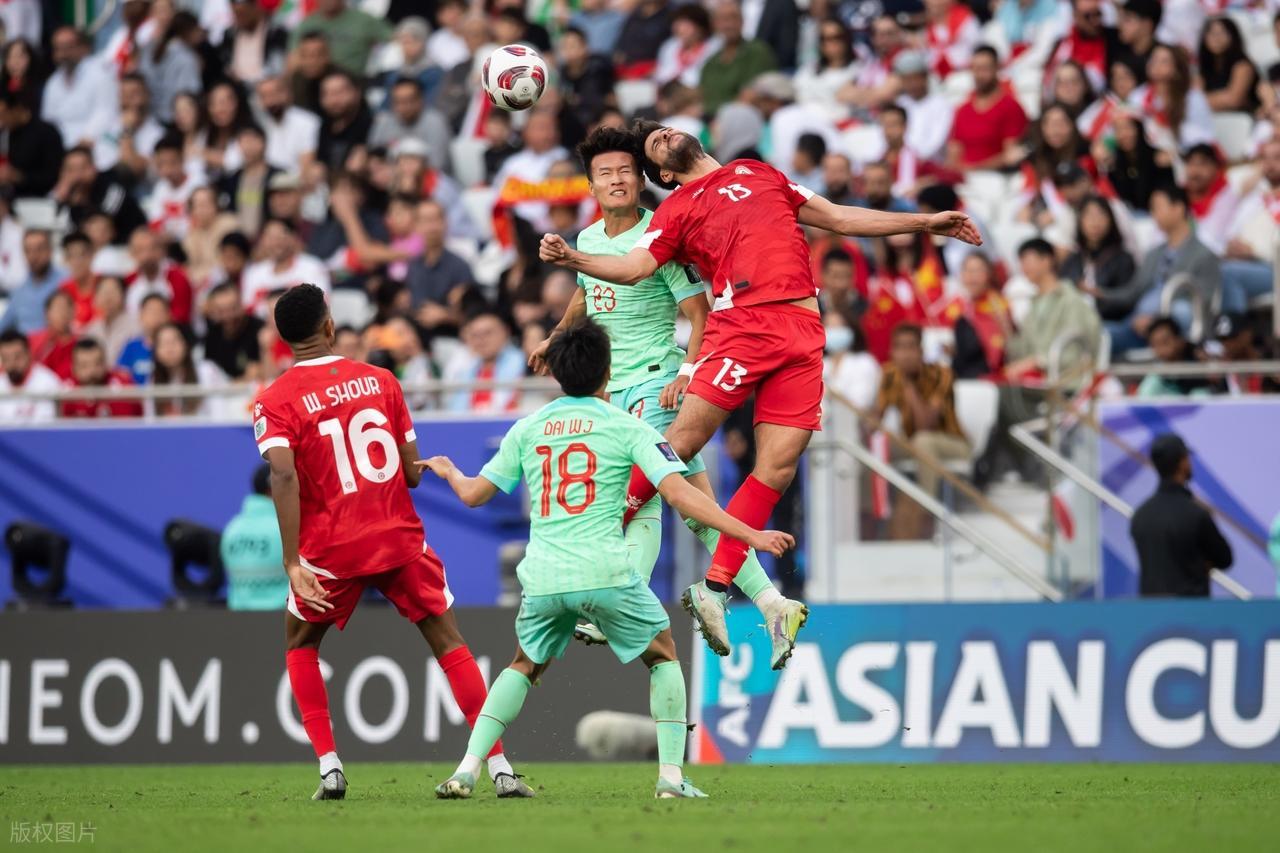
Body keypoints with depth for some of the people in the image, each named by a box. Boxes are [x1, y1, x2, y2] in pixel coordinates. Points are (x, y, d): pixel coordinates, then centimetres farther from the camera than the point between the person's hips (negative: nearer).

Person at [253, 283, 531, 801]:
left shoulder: (274, 403, -4)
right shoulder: (379, 380, 5)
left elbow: (285, 476, -20)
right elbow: (413, 472, 5)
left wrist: (293, 562, -21)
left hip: (331, 549, -1)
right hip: (400, 539, 1)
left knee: (299, 645, 22)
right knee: (449, 643, 9)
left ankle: (329, 767, 8)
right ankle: (500, 768, 0)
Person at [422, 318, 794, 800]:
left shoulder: (528, 429, 12)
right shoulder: (626, 427, 2)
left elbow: (473, 494, 18)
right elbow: (679, 494, -7)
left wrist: (446, 470, 41)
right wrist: (750, 535, -7)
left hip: (542, 578, 3)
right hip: (605, 572, -3)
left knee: (525, 665, 25)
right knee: (663, 655, 18)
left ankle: (466, 771, 10)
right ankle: (671, 775, 6)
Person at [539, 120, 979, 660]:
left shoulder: (759, 173, 28)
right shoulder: (677, 210, 14)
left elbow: (837, 219, 31)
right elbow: (633, 267, 1)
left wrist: (926, 223, 30)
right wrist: (573, 260, -18)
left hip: (802, 330, 3)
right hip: (742, 325, -3)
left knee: (779, 464, -7)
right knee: (684, 440, -16)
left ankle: (715, 588, -4)